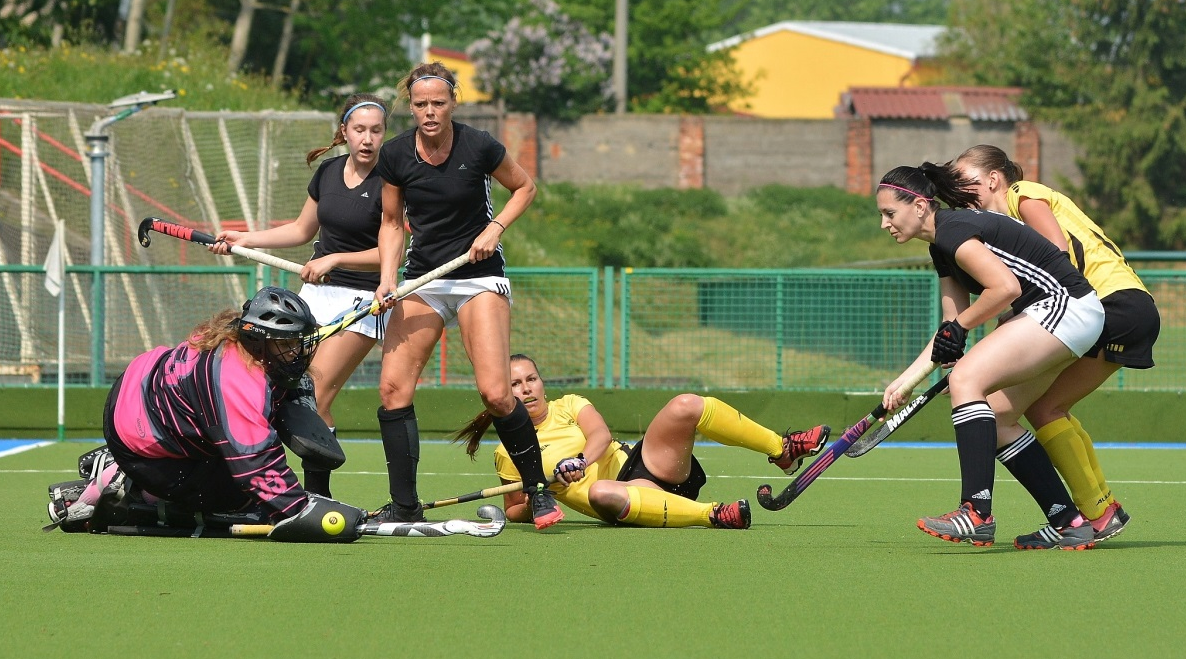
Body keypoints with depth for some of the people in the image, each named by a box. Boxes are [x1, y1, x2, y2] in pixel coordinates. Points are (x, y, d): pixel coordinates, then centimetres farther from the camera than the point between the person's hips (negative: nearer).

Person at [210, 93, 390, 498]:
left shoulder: (387, 183, -12)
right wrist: (245, 240, 14)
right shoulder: (328, 172, 7)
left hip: (361, 298, -6)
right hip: (316, 293, 6)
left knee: (316, 397, -15)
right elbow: (303, 230, 21)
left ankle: (317, 498, -8)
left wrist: (335, 259, -23)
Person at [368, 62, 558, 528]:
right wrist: (387, 277, -6)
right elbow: (391, 222, 8)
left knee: (495, 392, -17)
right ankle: (404, 507, -1)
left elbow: (525, 187, 5)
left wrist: (495, 228, -10)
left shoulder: (479, 147, -12)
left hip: (479, 276, -3)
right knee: (393, 387, -10)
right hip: (422, 279, 3)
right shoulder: (395, 155, -4)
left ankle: (539, 490, 2)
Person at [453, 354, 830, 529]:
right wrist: (532, 505, -9)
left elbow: (602, 435, -4)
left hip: (640, 462, 3)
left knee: (685, 407, -22)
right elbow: (513, 511, 15)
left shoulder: (567, 406, 14)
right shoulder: (508, 454, 9)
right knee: (600, 493, -43)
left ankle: (784, 450, -8)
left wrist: (579, 462, -26)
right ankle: (713, 515, -41)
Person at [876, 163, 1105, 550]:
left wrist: (958, 328, -11)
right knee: (994, 418, 9)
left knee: (966, 379, -20)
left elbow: (1006, 286, -24)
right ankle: (1070, 524, 10)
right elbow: (952, 327, 19)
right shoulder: (942, 249, 17)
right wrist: (906, 379, 12)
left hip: (1063, 305, -11)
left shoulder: (953, 231, -15)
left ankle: (977, 514, -27)